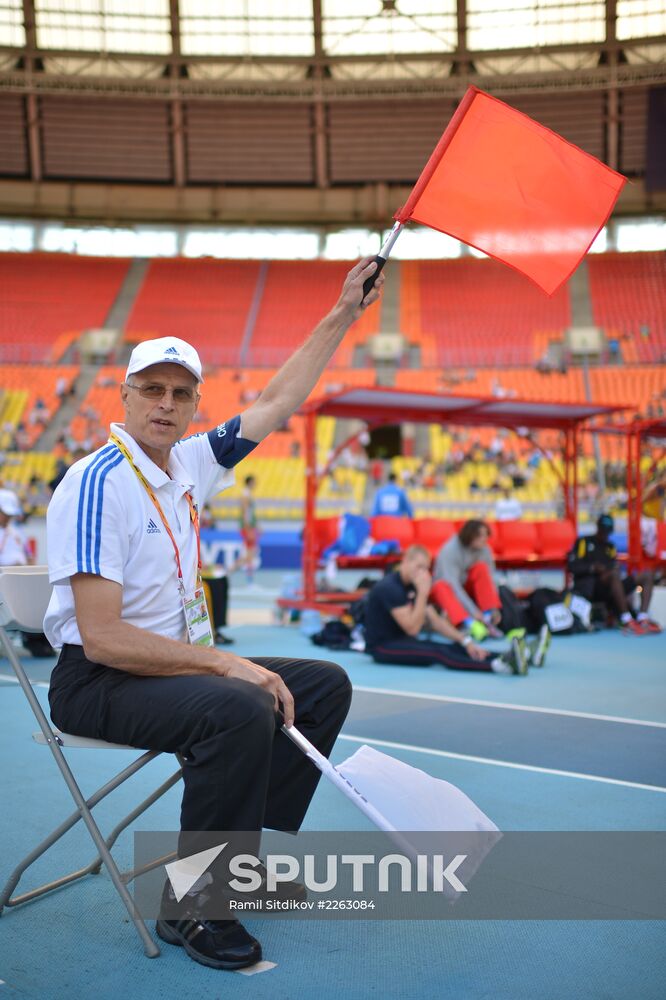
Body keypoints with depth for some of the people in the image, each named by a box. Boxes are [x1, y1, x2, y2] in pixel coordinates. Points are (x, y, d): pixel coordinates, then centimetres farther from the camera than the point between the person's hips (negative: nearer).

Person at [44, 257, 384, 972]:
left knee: (325, 685, 5)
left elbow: (277, 402, 14)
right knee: (240, 709, -34)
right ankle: (190, 906, -14)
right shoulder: (98, 482, -20)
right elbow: (102, 637, -25)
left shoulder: (188, 463, 4)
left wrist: (343, 314, 14)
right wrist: (226, 664, -28)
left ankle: (242, 857, 10)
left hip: (177, 661, 9)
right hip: (97, 680, -9)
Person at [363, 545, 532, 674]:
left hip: (401, 640, 8)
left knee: (454, 648, -15)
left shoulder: (413, 585, 8)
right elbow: (412, 628, -26)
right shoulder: (389, 587, -20)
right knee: (437, 653, -30)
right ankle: (498, 666, -48)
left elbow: (436, 621, 5)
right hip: (382, 647, -8)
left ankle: (510, 657, -34)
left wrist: (466, 642, -7)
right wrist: (423, 593, -27)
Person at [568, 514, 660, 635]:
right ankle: (627, 621, -46)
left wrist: (615, 569, -6)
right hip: (587, 589, -6)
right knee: (614, 574, -37)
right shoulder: (583, 542, 12)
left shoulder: (610, 547, 28)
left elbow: (616, 568, 18)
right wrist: (593, 568, -15)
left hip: (608, 590, 6)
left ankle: (642, 619, -27)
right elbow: (572, 567, 0)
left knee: (647, 575, -6)